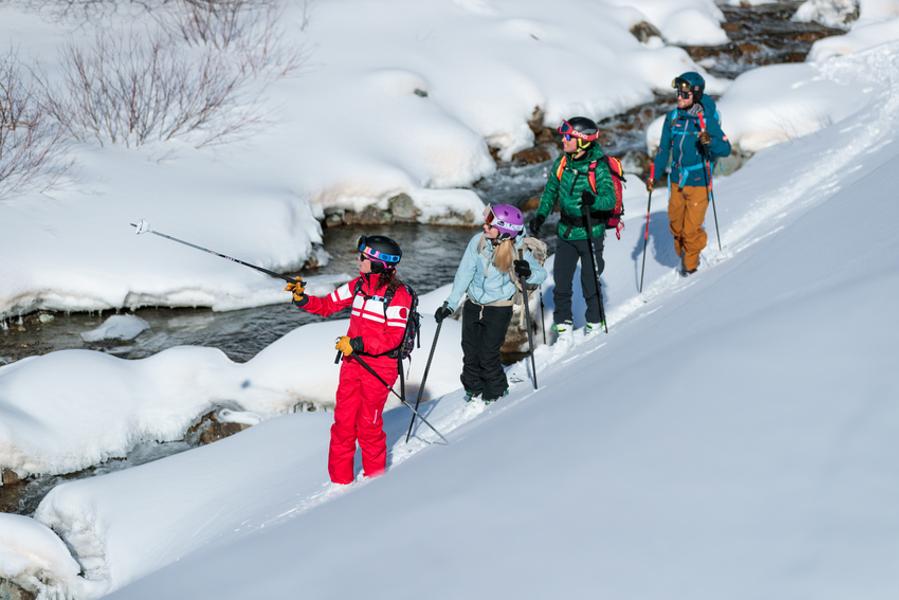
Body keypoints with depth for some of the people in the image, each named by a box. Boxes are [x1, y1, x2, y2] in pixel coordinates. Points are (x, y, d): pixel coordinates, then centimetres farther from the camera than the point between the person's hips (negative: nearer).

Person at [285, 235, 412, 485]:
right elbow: (328, 305, 12)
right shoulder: (358, 285, 8)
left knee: (368, 425, 2)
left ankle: (375, 480, 20)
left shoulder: (398, 296, -14)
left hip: (379, 367, -6)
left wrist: (358, 344, -25)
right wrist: (302, 299, -5)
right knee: (343, 421, 6)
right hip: (352, 362, 6)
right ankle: (340, 480, 15)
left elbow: (393, 337, -19)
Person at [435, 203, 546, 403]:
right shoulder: (478, 241, -12)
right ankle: (474, 390, 28)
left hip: (499, 309, -3)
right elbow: (464, 273, -7)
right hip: (473, 305, 3)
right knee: (470, 353, 7)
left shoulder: (518, 250, -17)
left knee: (488, 356, -4)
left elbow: (541, 273, -7)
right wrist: (450, 304, -9)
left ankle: (496, 393, 19)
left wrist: (527, 273, -31)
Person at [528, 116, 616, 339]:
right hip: (566, 231, 5)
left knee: (590, 282, 3)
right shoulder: (562, 162, 0)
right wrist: (540, 216, 3)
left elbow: (610, 200, -21)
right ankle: (563, 324, 17)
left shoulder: (598, 168, -16)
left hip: (590, 233, -5)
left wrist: (593, 201, -41)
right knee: (561, 281, 4)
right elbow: (551, 191, 13)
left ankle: (594, 323, 22)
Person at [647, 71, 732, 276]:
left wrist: (710, 142, -34)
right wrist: (654, 176, 6)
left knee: (692, 228, -2)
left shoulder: (707, 120, -14)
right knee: (675, 224, 14)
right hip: (677, 181, 5)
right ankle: (683, 253, 40)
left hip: (698, 183, -5)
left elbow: (726, 149, -14)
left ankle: (691, 263, 22)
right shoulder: (673, 117, 0)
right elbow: (664, 149, 9)